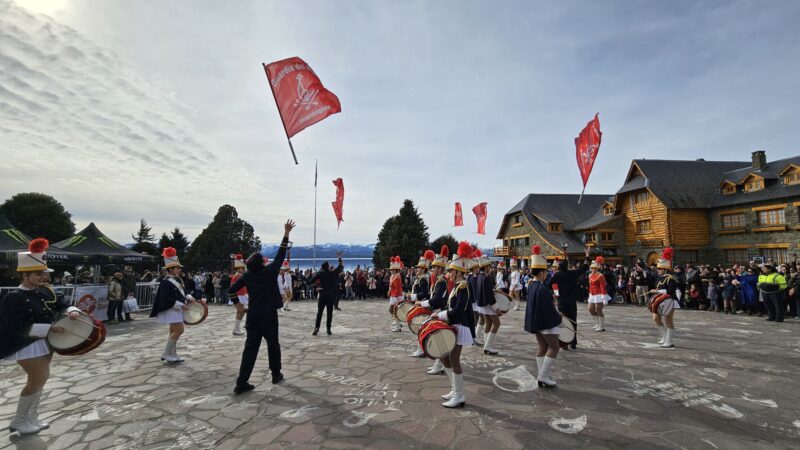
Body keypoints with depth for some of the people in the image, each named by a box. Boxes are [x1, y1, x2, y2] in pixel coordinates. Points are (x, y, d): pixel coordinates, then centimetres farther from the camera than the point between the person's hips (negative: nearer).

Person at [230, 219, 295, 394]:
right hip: (269, 315, -3)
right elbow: (280, 254, -9)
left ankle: (242, 382, 1)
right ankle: (276, 374, 24)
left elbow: (231, 290, 2)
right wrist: (286, 233, -7)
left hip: (253, 316, 3)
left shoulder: (247, 275, 0)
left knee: (250, 347, 5)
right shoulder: (270, 271, -10)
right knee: (273, 345, 13)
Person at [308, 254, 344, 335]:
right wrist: (340, 258, 18)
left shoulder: (320, 273, -2)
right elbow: (341, 267, 10)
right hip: (331, 296, 0)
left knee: (319, 312, 6)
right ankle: (328, 329, 3)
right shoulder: (333, 273, -3)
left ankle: (317, 327, -3)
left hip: (322, 295, 1)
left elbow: (311, 281, -3)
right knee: (329, 313, 4)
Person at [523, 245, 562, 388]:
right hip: (546, 321, -9)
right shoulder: (542, 288, -23)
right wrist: (558, 317, -3)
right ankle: (543, 376, -1)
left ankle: (542, 377, 20)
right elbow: (549, 308, -19)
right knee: (554, 347, 1)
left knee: (542, 347, 15)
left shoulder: (531, 286, 7)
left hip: (536, 322, 9)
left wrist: (551, 302, 12)